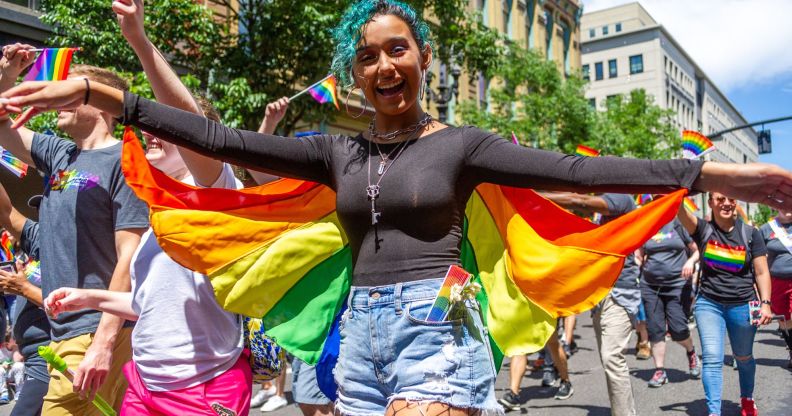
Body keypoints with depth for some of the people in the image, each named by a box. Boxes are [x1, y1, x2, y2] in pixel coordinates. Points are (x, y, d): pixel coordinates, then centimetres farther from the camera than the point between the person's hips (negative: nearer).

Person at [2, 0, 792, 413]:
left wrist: (713, 173, -15)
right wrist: (100, 95, -2)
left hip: (435, 329, -4)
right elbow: (224, 140, 2)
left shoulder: (460, 143, -1)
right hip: (361, 333, 4)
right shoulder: (337, 151, 8)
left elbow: (570, 170, -9)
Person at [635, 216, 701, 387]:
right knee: (655, 329, 1)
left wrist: (691, 261, -11)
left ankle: (691, 353, 24)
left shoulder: (677, 224, 1)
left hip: (676, 285, -3)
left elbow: (697, 250, 7)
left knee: (678, 328, -9)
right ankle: (660, 370, 12)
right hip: (650, 286, 3)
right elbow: (639, 258, 14)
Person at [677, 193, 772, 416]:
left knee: (743, 357, 19)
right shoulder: (703, 230, -4)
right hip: (708, 303, -1)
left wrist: (765, 303, -10)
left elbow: (761, 272, 1)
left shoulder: (750, 234, -2)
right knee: (712, 359, -11)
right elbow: (679, 209, -24)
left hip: (742, 305, 1)